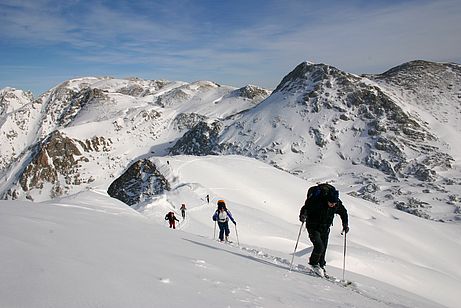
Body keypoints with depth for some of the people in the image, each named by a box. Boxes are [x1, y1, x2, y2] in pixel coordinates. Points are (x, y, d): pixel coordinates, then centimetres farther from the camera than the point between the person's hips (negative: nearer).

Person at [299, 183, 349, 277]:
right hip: (313, 227, -4)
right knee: (319, 246, -16)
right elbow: (305, 208, -18)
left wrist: (345, 224, -1)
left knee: (323, 249, 8)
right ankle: (314, 263, 8)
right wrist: (303, 216, -37)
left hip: (325, 229, 5)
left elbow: (343, 213, 6)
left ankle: (321, 266, 29)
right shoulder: (316, 201, -27)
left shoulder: (338, 204, -13)